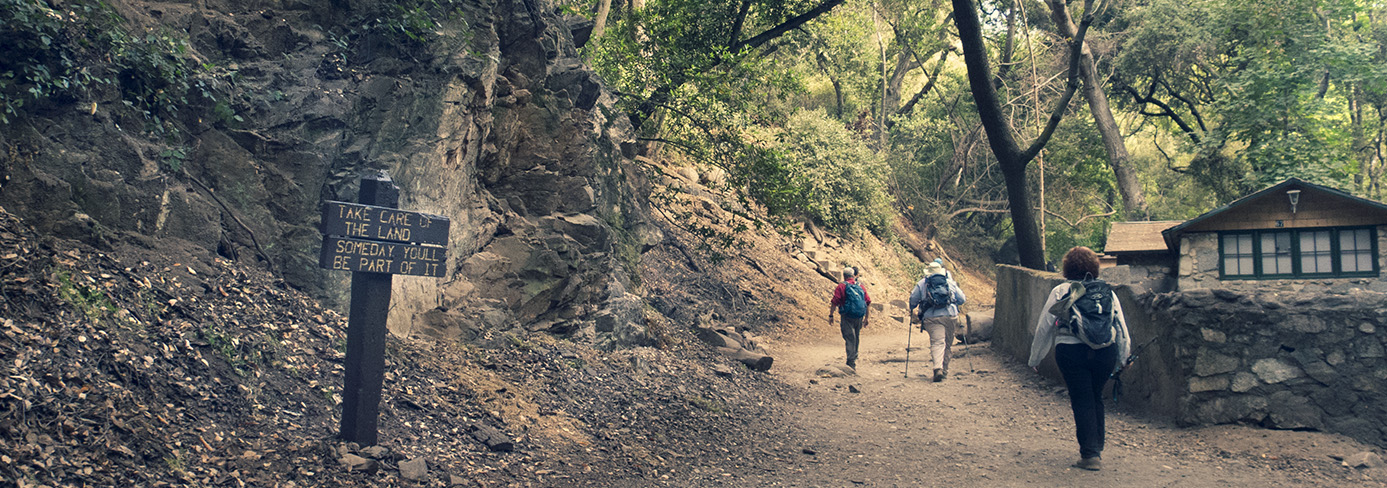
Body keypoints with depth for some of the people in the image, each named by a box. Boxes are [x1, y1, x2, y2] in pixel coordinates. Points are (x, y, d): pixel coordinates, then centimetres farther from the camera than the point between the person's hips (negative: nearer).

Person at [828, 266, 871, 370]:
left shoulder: (842, 286, -4)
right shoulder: (861, 286, 12)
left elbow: (834, 302, -10)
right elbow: (868, 303, 14)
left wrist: (831, 315, -2)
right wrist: (866, 318, 20)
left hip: (847, 317, -5)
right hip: (859, 318, 5)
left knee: (849, 339, -4)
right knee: (856, 339, 19)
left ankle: (851, 363, -8)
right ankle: (855, 359, 32)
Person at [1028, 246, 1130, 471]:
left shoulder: (1060, 292, 3)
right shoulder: (1107, 291, 10)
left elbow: (1044, 327, 4)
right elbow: (1122, 328, 11)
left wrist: (1035, 358, 14)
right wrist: (1122, 359, 21)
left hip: (1071, 352, -3)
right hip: (1105, 352, 3)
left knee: (1082, 400, 5)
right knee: (1096, 397, 19)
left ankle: (1090, 454, 2)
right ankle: (1097, 446, 29)